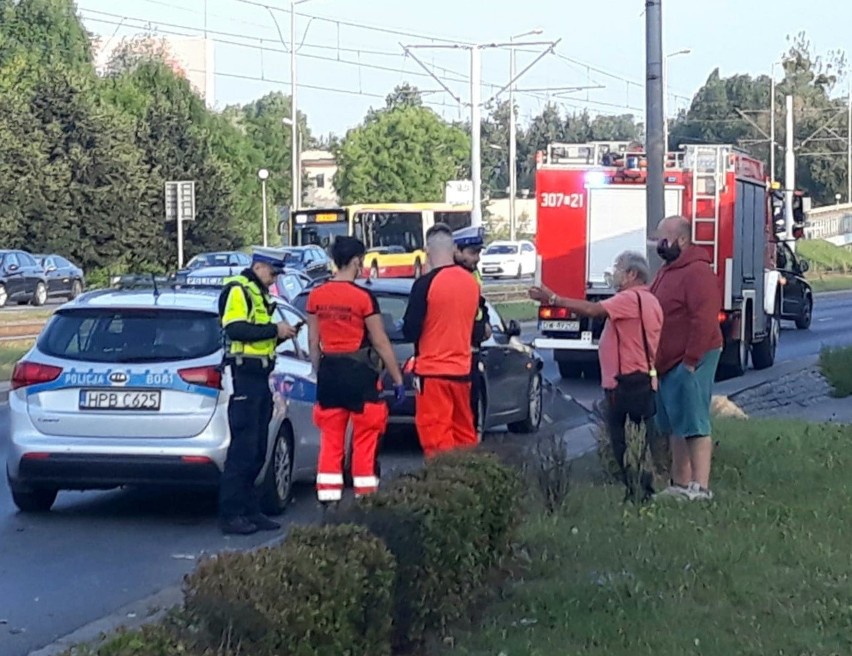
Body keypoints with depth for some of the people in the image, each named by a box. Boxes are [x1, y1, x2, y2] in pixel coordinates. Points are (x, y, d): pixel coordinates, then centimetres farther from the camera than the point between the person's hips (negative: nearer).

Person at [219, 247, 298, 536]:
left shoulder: (259, 294, 22)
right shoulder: (238, 290, -8)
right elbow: (236, 329, -21)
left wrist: (281, 333, 7)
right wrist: (274, 330, -17)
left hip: (260, 379, 10)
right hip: (244, 376, -10)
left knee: (257, 450, 11)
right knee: (242, 448, -10)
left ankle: (251, 511, 16)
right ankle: (230, 515, -7)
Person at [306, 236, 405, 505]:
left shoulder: (316, 297, 3)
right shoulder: (364, 297, -12)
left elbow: (313, 342, 9)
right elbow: (380, 343, -8)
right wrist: (398, 379, -1)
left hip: (328, 372, 5)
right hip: (359, 372, -5)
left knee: (330, 442, 8)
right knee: (364, 442, 3)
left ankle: (328, 502, 8)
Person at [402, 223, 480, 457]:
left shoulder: (426, 283, -14)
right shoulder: (471, 282, 4)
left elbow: (410, 330, -11)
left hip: (432, 370, -6)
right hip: (462, 369, 6)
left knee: (437, 437, -3)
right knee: (465, 434, 15)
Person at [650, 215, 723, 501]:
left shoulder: (697, 272, -16)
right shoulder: (667, 271, 16)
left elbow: (704, 320, -23)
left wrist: (691, 361, -23)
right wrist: (655, 359, 18)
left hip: (689, 362, -10)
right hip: (668, 363, 10)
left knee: (693, 424, -10)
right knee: (674, 426, 13)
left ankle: (700, 487, -10)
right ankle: (680, 484, 20)